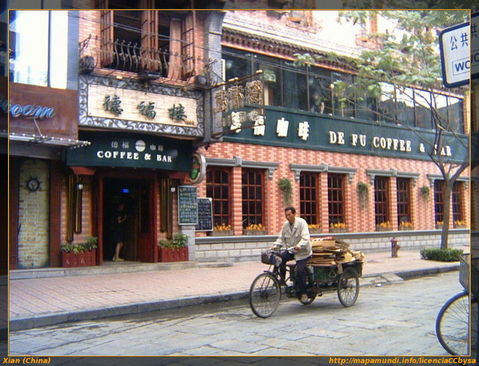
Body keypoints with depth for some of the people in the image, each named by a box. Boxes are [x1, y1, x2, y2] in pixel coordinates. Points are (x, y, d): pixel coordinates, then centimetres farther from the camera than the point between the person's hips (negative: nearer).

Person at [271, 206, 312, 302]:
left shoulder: (301, 222, -15)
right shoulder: (285, 224, 4)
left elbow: (305, 237, -25)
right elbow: (281, 238, 8)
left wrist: (299, 245, -42)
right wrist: (276, 246, -10)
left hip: (302, 251, -6)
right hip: (291, 250, 6)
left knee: (300, 271, -13)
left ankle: (303, 293, 3)